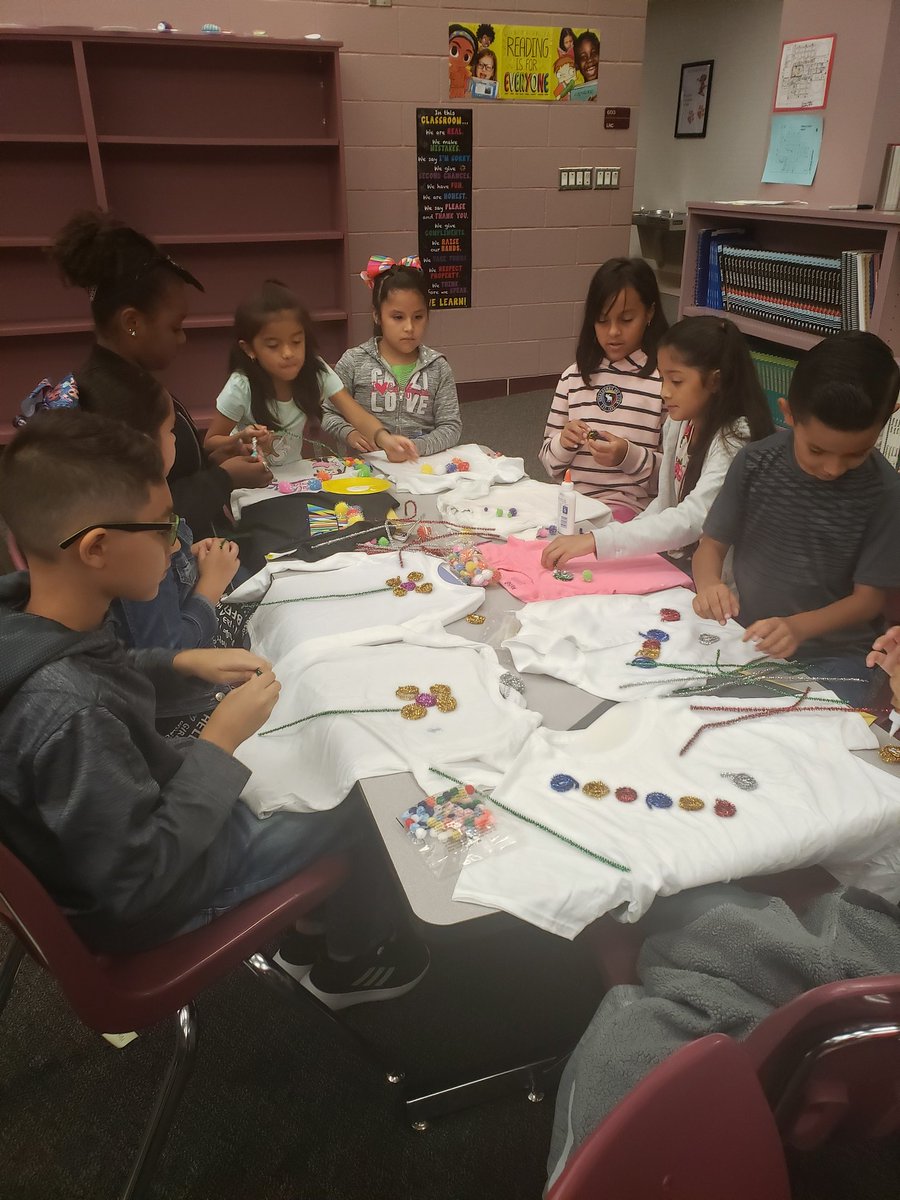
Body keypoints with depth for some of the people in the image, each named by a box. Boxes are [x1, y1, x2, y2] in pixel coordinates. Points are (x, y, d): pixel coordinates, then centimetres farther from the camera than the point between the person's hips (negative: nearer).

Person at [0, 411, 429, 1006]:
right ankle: (356, 961, 37)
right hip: (142, 904, -7)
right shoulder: (70, 714, -41)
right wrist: (221, 740, -26)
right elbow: (136, 879, -31)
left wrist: (181, 663, -8)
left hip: (142, 811, 8)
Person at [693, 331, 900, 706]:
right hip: (745, 636, 2)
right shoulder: (755, 462, -6)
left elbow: (869, 598, -7)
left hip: (833, 656, -1)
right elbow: (712, 544, 0)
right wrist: (709, 585, -24)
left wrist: (798, 627, -26)